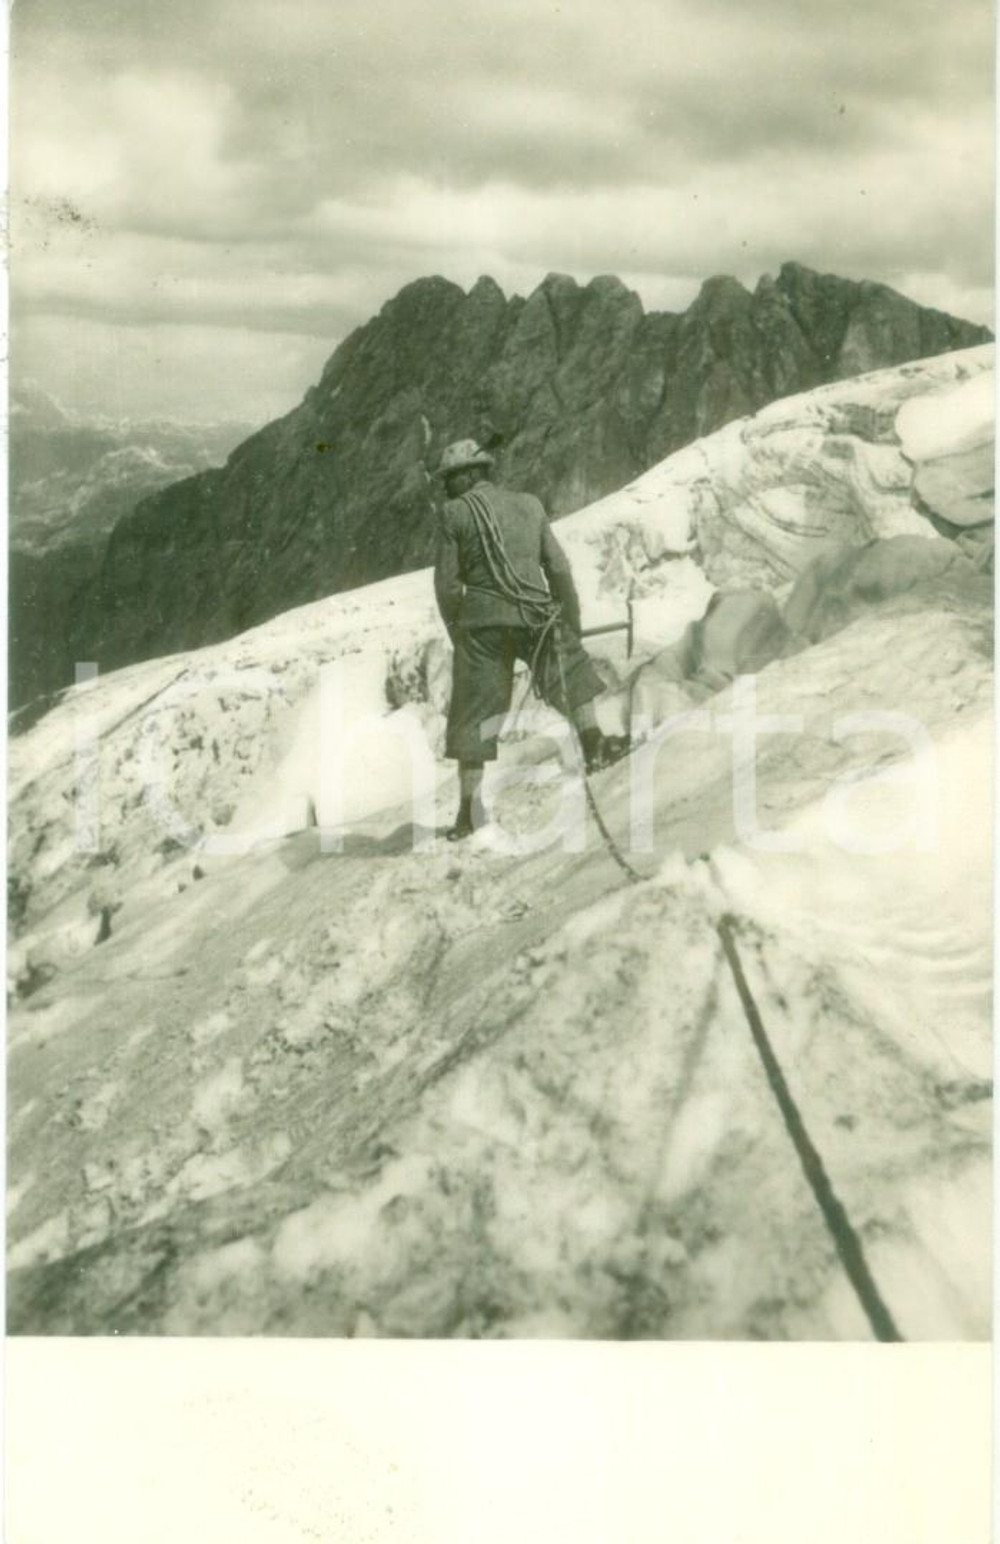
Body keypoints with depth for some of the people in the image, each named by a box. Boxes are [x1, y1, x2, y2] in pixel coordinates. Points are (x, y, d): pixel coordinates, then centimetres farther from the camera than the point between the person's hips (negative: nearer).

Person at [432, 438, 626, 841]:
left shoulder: (454, 513, 1)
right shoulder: (529, 505, 12)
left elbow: (447, 582, -2)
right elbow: (559, 570, 11)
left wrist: (455, 631, 11)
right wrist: (572, 622, 19)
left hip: (481, 621, -1)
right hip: (535, 617, 2)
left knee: (474, 714, 5)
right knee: (573, 668, 28)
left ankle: (470, 807, 5)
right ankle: (593, 743, 18)